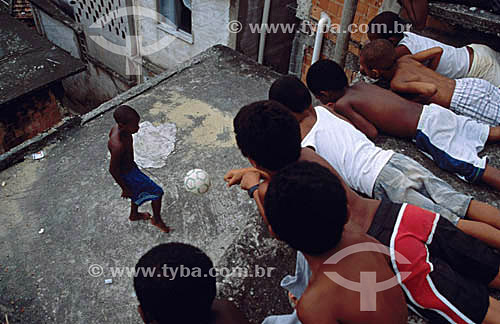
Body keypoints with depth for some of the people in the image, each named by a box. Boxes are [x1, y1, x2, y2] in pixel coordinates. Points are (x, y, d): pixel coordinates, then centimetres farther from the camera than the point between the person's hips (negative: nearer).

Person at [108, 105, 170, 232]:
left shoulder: (118, 128, -13)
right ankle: (157, 220, 29)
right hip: (126, 174, -8)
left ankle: (134, 215, 57)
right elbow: (113, 170, -27)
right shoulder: (118, 145, -39)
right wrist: (125, 188, -15)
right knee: (157, 192, 5)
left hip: (130, 165, 9)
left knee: (138, 192, 31)